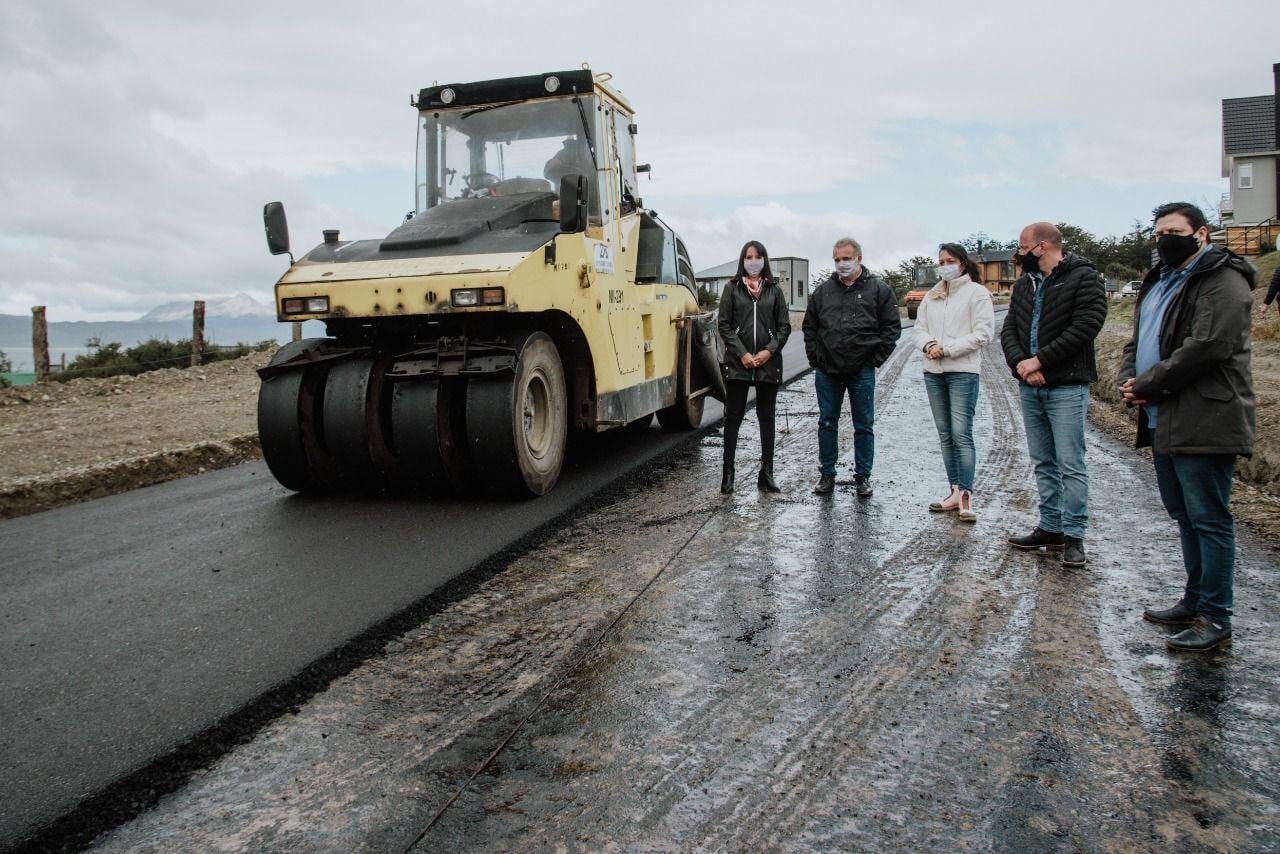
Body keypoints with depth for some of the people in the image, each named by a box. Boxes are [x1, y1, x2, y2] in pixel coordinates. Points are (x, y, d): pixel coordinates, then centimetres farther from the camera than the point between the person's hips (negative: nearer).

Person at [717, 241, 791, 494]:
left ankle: (767, 474, 13)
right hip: (738, 364, -1)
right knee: (733, 418, 2)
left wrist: (769, 351, -9)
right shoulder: (732, 288, 5)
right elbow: (724, 325, -1)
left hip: (768, 364, 1)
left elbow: (784, 327, 6)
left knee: (767, 419, 7)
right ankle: (728, 472, 10)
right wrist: (742, 354, -11)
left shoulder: (774, 290, 8)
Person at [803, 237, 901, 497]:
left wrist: (876, 359, -6)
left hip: (862, 371, -2)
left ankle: (863, 476, 16)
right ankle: (827, 475, 19)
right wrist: (815, 358, 4)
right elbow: (809, 327, 14)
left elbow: (892, 327, 1)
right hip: (827, 371, 3)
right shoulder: (822, 291, 8)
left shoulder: (879, 289, 1)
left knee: (864, 426, 6)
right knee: (827, 424, 8)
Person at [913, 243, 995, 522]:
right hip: (933, 372, 6)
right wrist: (928, 344, -10)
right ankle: (955, 491, 15)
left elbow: (983, 334, -9)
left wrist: (947, 349, -14)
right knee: (945, 435, 8)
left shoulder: (976, 292, -2)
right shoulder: (931, 296, 15)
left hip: (963, 372, -6)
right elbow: (919, 329, 12)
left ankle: (966, 494, -8)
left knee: (962, 434, -11)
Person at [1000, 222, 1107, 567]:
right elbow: (1008, 330, 10)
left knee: (1071, 465, -4)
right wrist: (1019, 363, -9)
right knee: (1044, 463, 13)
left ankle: (1074, 536, 4)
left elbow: (1085, 327, -17)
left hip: (1067, 387, -7)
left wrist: (1040, 360, -17)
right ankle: (1050, 528, 21)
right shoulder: (1024, 284, 15)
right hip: (1029, 387, 7)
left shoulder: (1083, 278, -7)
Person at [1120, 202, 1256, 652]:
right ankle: (1195, 601, 29)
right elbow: (1137, 341, 22)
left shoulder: (1222, 280, -11)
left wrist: (1148, 386, -15)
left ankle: (1215, 618, 6)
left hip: (1203, 424, -10)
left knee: (1209, 520, -3)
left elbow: (1207, 346, -22)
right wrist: (1129, 381, 2)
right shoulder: (1159, 281, 19)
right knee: (1185, 517, 17)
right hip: (1165, 421, 10)